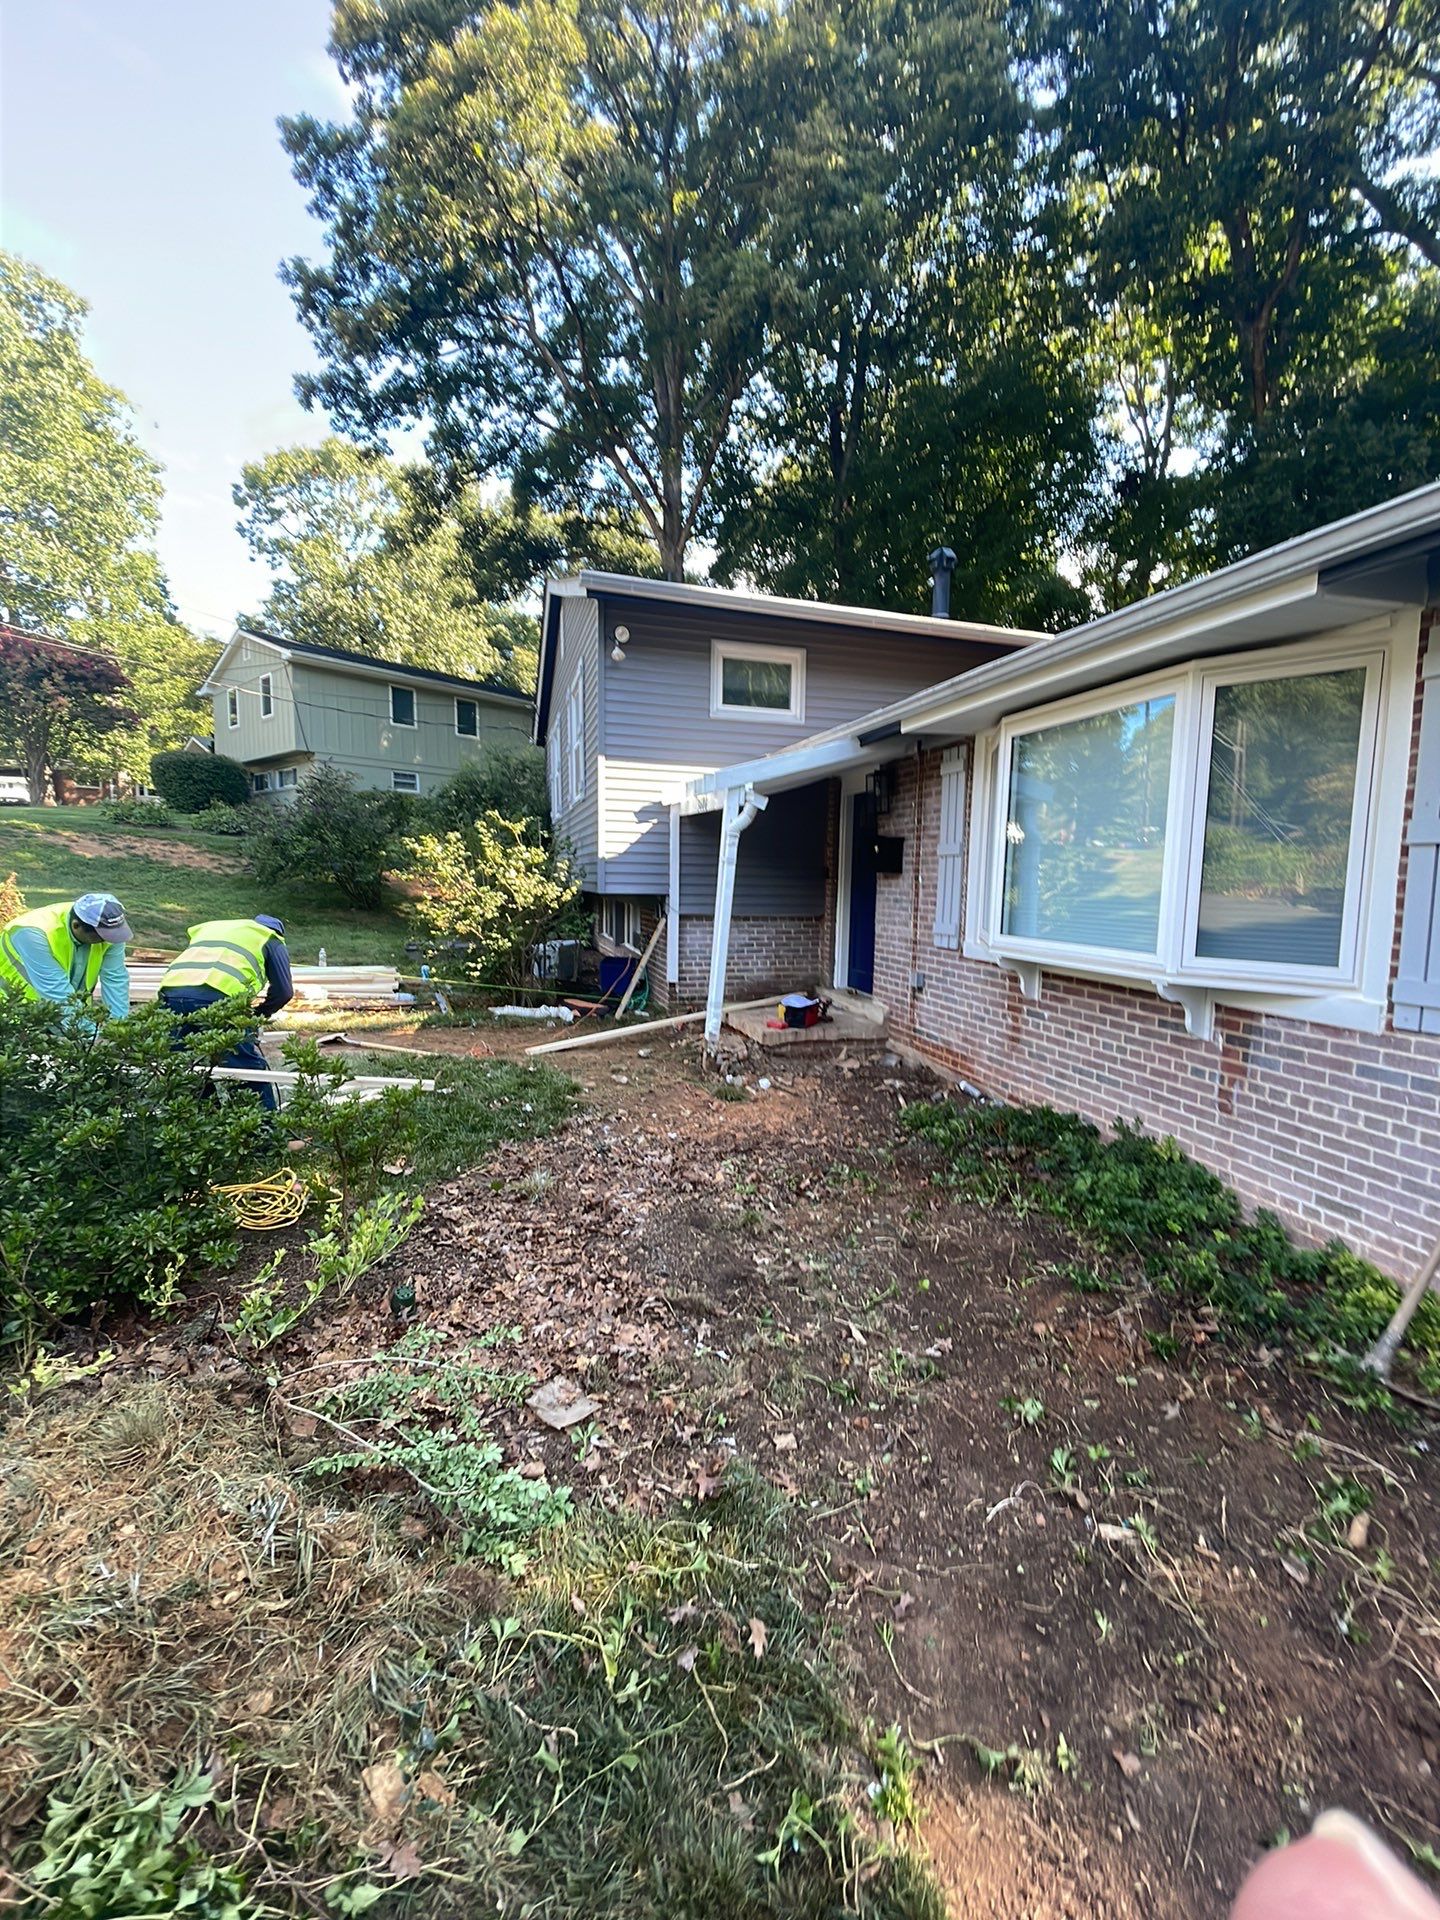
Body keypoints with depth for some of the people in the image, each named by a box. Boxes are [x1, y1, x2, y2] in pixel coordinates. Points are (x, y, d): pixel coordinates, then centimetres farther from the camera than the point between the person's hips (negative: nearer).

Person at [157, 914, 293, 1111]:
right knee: (252, 1068, 7)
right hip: (217, 998, -5)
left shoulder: (208, 926, 39)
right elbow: (284, 991, 13)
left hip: (170, 993, 5)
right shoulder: (269, 937, 24)